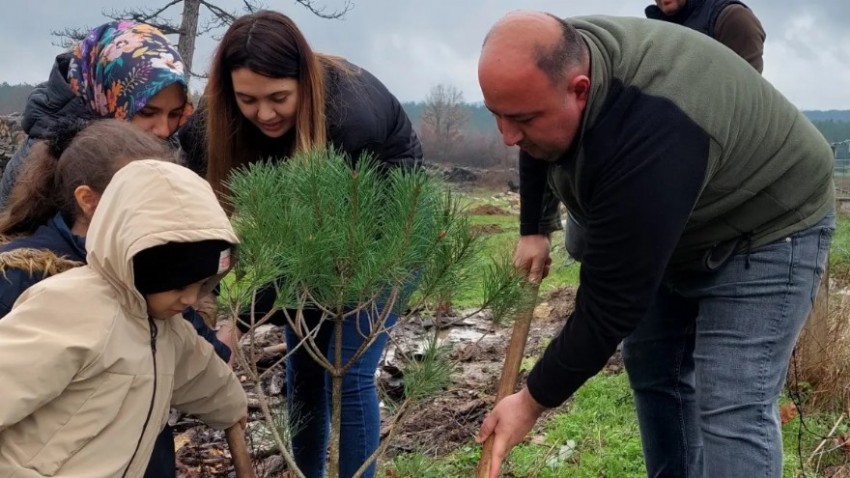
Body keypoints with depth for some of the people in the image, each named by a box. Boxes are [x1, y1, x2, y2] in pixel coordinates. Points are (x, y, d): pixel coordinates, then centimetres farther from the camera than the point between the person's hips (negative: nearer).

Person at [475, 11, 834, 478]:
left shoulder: (646, 139, -42)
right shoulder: (561, 59, -16)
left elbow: (611, 302, -34)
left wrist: (533, 401, -23)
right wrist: (534, 229, 14)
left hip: (763, 233, -8)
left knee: (731, 410, -16)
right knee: (652, 369, 11)